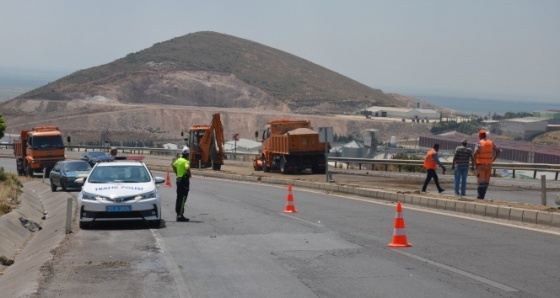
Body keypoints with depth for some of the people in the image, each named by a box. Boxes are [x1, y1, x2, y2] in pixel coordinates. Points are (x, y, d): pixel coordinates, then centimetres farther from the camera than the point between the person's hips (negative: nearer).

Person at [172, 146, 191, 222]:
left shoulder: (178, 160, 9)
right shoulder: (186, 161, -16)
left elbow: (173, 165, 27)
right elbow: (187, 168, -35)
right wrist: (189, 174, -17)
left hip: (178, 179, 9)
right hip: (184, 179, -9)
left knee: (179, 198, 15)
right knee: (183, 198, -7)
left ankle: (178, 213, 21)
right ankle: (180, 216, -9)